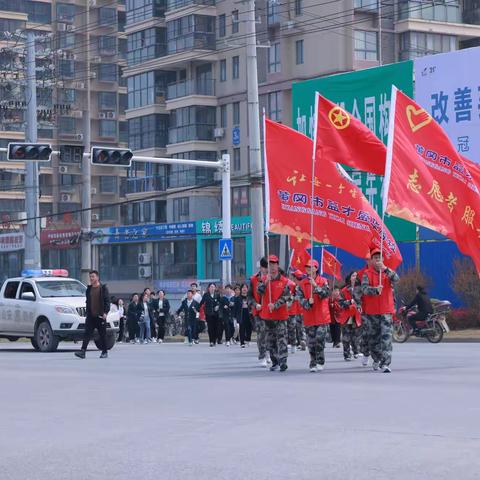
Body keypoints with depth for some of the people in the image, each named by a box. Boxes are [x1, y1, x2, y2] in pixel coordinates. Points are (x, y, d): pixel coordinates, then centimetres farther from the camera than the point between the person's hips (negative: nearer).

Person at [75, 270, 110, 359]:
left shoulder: (103, 288, -2)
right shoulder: (89, 289, 14)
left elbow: (107, 301, -6)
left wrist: (105, 312, -16)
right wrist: (87, 313, 15)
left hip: (100, 316, -4)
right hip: (90, 316, 4)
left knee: (102, 334, 4)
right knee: (87, 334, -6)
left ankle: (104, 352, 14)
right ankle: (83, 351, -14)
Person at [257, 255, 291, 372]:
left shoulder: (284, 281, -2)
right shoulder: (264, 280, 7)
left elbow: (286, 296, -8)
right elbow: (259, 291, -8)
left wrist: (275, 305, -19)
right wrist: (266, 282, -22)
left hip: (281, 314, -4)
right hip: (267, 314, 4)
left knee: (281, 337, -9)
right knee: (270, 339, 10)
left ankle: (283, 361, -11)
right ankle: (274, 361, 20)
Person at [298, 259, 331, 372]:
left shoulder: (323, 281, 1)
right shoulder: (302, 283, 6)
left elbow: (325, 294, -13)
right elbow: (300, 298, 2)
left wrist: (315, 285, -21)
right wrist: (308, 302, -17)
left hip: (322, 316, -2)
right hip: (309, 317, 2)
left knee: (320, 339, -8)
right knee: (311, 342, 3)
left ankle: (320, 362, 4)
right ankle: (313, 364, 13)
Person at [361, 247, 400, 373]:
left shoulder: (388, 272, 5)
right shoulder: (367, 274, 2)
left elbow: (396, 279, -16)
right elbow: (364, 289, -13)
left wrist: (385, 269, -26)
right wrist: (375, 290, -31)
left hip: (386, 310, -1)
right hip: (372, 311, 1)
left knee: (386, 337, -12)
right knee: (373, 337, 12)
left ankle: (385, 363, -16)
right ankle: (376, 359, 31)